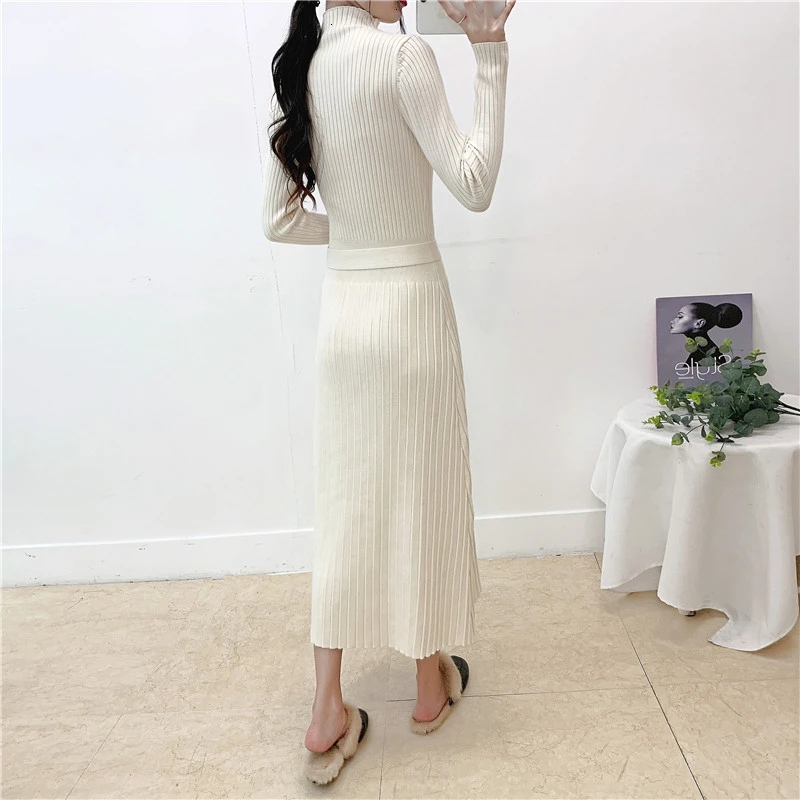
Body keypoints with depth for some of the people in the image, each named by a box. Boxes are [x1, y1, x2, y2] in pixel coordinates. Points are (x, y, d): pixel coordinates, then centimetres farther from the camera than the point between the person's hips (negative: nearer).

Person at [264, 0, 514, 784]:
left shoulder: (298, 66, 9)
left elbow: (280, 220, 8)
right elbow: (474, 185, -11)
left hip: (341, 307, 5)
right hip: (409, 306, -5)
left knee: (346, 500, 12)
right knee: (420, 492, 11)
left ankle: (327, 715, 21)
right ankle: (432, 680, 32)